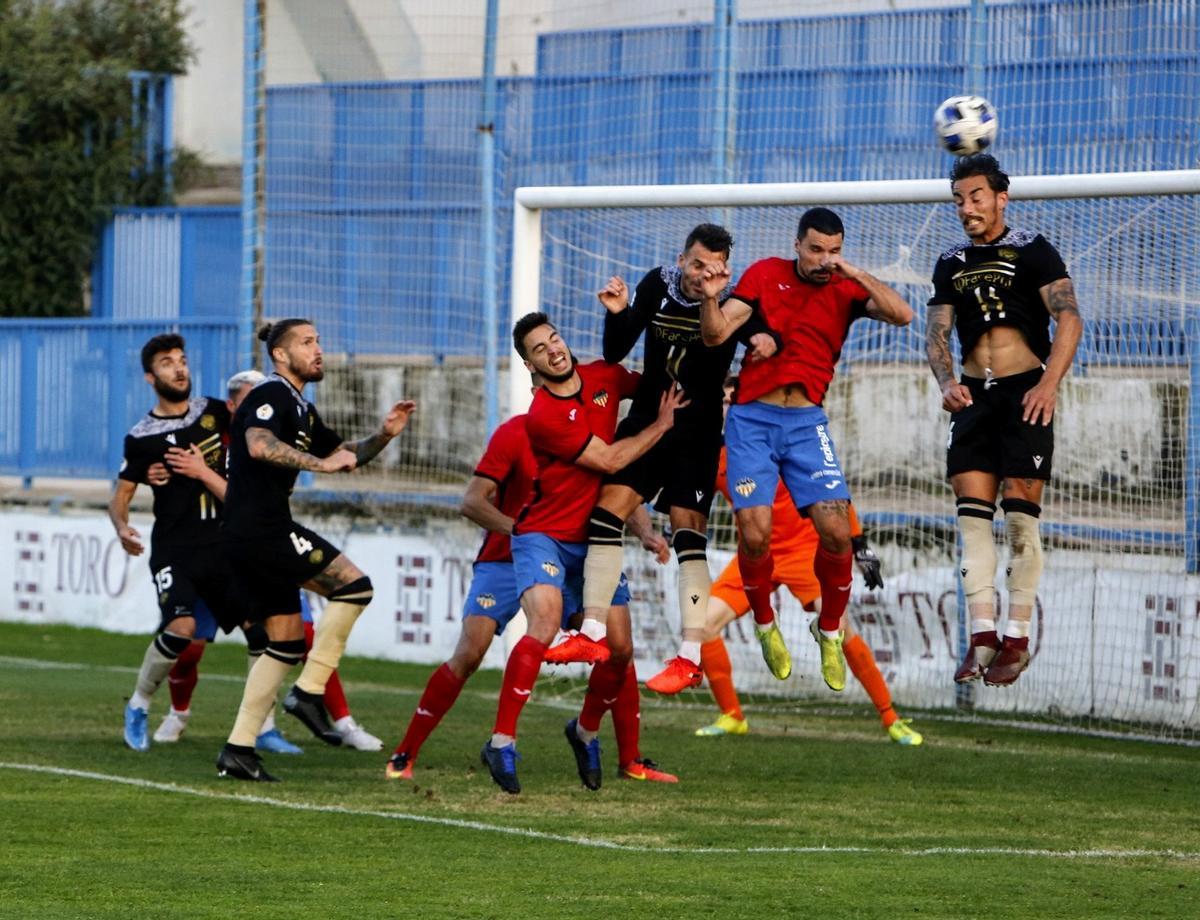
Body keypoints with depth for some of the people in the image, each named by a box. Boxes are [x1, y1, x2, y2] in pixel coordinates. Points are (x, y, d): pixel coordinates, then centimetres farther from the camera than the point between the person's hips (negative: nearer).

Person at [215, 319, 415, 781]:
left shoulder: (301, 409, 22)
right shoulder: (271, 396, -10)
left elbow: (343, 453, 32)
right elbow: (259, 445, -29)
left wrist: (382, 435, 15)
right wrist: (320, 463, -28)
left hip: (252, 535, 11)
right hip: (260, 529, -11)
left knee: (287, 642, 11)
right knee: (353, 585, -13)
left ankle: (238, 749, 8)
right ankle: (309, 692, -12)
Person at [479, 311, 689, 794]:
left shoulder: (602, 377, 1)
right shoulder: (543, 416, -19)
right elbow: (608, 460, -16)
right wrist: (661, 425, -7)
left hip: (593, 541, 7)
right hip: (544, 536, -7)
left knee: (620, 647, 2)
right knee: (546, 623, -30)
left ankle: (586, 731, 28)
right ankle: (502, 741, -30)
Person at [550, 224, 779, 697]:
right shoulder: (657, 285, -2)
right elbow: (614, 354, 0)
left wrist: (765, 340, -41)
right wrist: (616, 314, -19)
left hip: (697, 433, -4)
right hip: (646, 419, 4)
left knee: (689, 534, -11)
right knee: (607, 508, -8)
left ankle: (690, 658, -12)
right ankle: (592, 635, -3)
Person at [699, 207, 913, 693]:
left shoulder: (846, 290, 7)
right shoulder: (765, 275, 5)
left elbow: (901, 314, -9)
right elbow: (716, 333, -2)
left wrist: (855, 273, -14)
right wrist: (708, 293, -21)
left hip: (807, 422, 1)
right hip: (752, 419, -1)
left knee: (836, 531, -13)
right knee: (754, 533, -13)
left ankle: (830, 631, 12)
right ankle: (764, 624, 14)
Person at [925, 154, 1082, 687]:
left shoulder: (1032, 251, -1)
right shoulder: (951, 265, 14)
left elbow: (1069, 319, -9)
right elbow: (935, 334, 11)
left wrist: (1049, 384, -21)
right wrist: (947, 382, -9)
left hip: (1025, 390, -5)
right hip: (974, 397, 5)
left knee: (1020, 515, -7)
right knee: (972, 514, -4)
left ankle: (1016, 639, -3)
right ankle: (981, 637, -6)